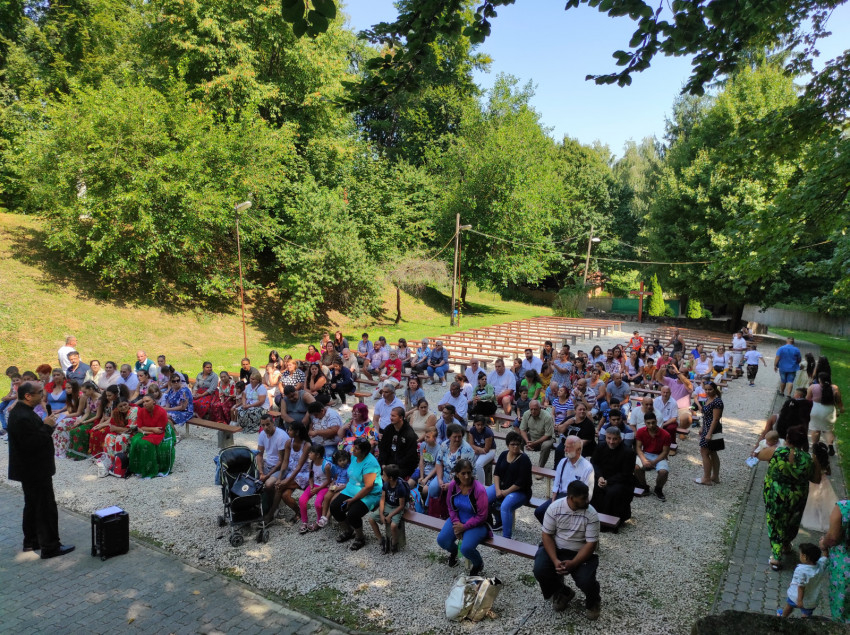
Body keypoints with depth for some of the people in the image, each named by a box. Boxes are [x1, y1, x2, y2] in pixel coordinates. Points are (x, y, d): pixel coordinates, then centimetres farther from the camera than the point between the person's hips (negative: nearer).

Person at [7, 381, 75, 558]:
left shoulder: (21, 411, 7)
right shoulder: (23, 417, -27)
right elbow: (32, 444, -29)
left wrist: (45, 425, 3)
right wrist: (47, 427, -23)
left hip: (31, 470, 11)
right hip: (35, 471, -11)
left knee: (32, 506, 22)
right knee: (46, 508, -1)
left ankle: (31, 541, 35)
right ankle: (50, 547, 7)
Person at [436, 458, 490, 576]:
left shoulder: (479, 489, -25)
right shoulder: (453, 485, -11)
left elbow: (481, 516, -18)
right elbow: (451, 506, 4)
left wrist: (464, 527, -17)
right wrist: (456, 523, -10)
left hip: (476, 524, -5)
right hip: (458, 519, 5)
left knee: (466, 548, -27)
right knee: (442, 540, -14)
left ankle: (478, 564, 11)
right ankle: (453, 551, 25)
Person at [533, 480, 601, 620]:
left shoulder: (591, 514, -15)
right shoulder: (555, 507, -13)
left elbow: (591, 544, -14)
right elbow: (547, 535, -9)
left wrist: (573, 563, -26)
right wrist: (555, 560, -23)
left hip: (581, 553, -1)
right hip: (556, 549, 1)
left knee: (586, 581, -27)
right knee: (540, 571, -23)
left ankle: (593, 601, 14)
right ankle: (562, 592, 11)